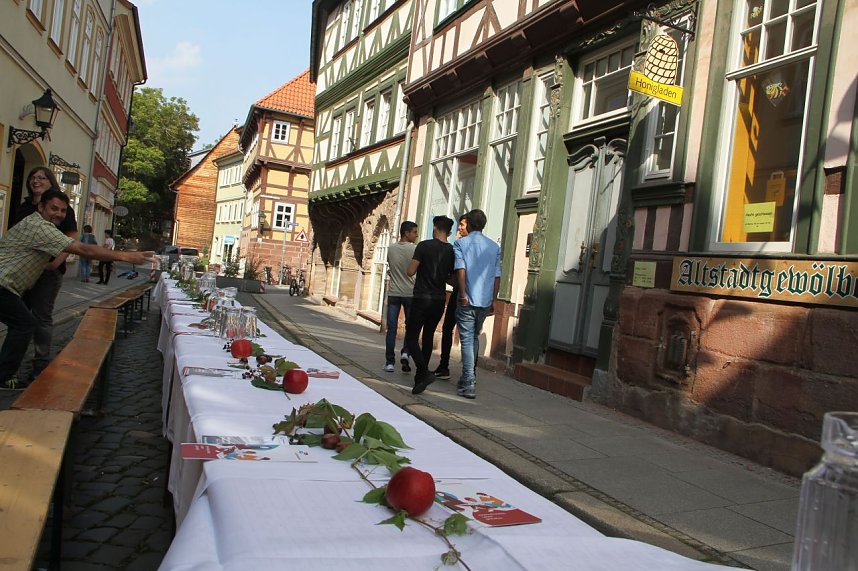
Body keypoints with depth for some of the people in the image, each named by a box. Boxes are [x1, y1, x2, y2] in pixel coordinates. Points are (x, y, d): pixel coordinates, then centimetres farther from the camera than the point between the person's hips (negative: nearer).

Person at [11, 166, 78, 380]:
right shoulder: (23, 208, 13)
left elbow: (71, 240, -9)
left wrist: (57, 261, -23)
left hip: (48, 271, -6)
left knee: (42, 316, -2)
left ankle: (41, 364, 8)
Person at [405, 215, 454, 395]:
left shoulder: (424, 246, -10)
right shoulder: (451, 251, 4)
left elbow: (410, 272, -11)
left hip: (421, 299, -5)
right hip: (439, 300, 5)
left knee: (411, 337, -2)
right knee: (428, 336, 17)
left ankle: (424, 372, -21)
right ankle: (421, 376, 22)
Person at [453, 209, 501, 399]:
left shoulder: (461, 243, -3)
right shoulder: (494, 246, 9)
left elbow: (460, 269, -16)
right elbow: (497, 275, 9)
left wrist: (463, 294, -13)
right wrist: (493, 300, 14)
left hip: (468, 300, -4)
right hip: (485, 301, 5)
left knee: (467, 340, -2)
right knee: (475, 338, 21)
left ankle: (469, 384, -8)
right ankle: (470, 376, 28)